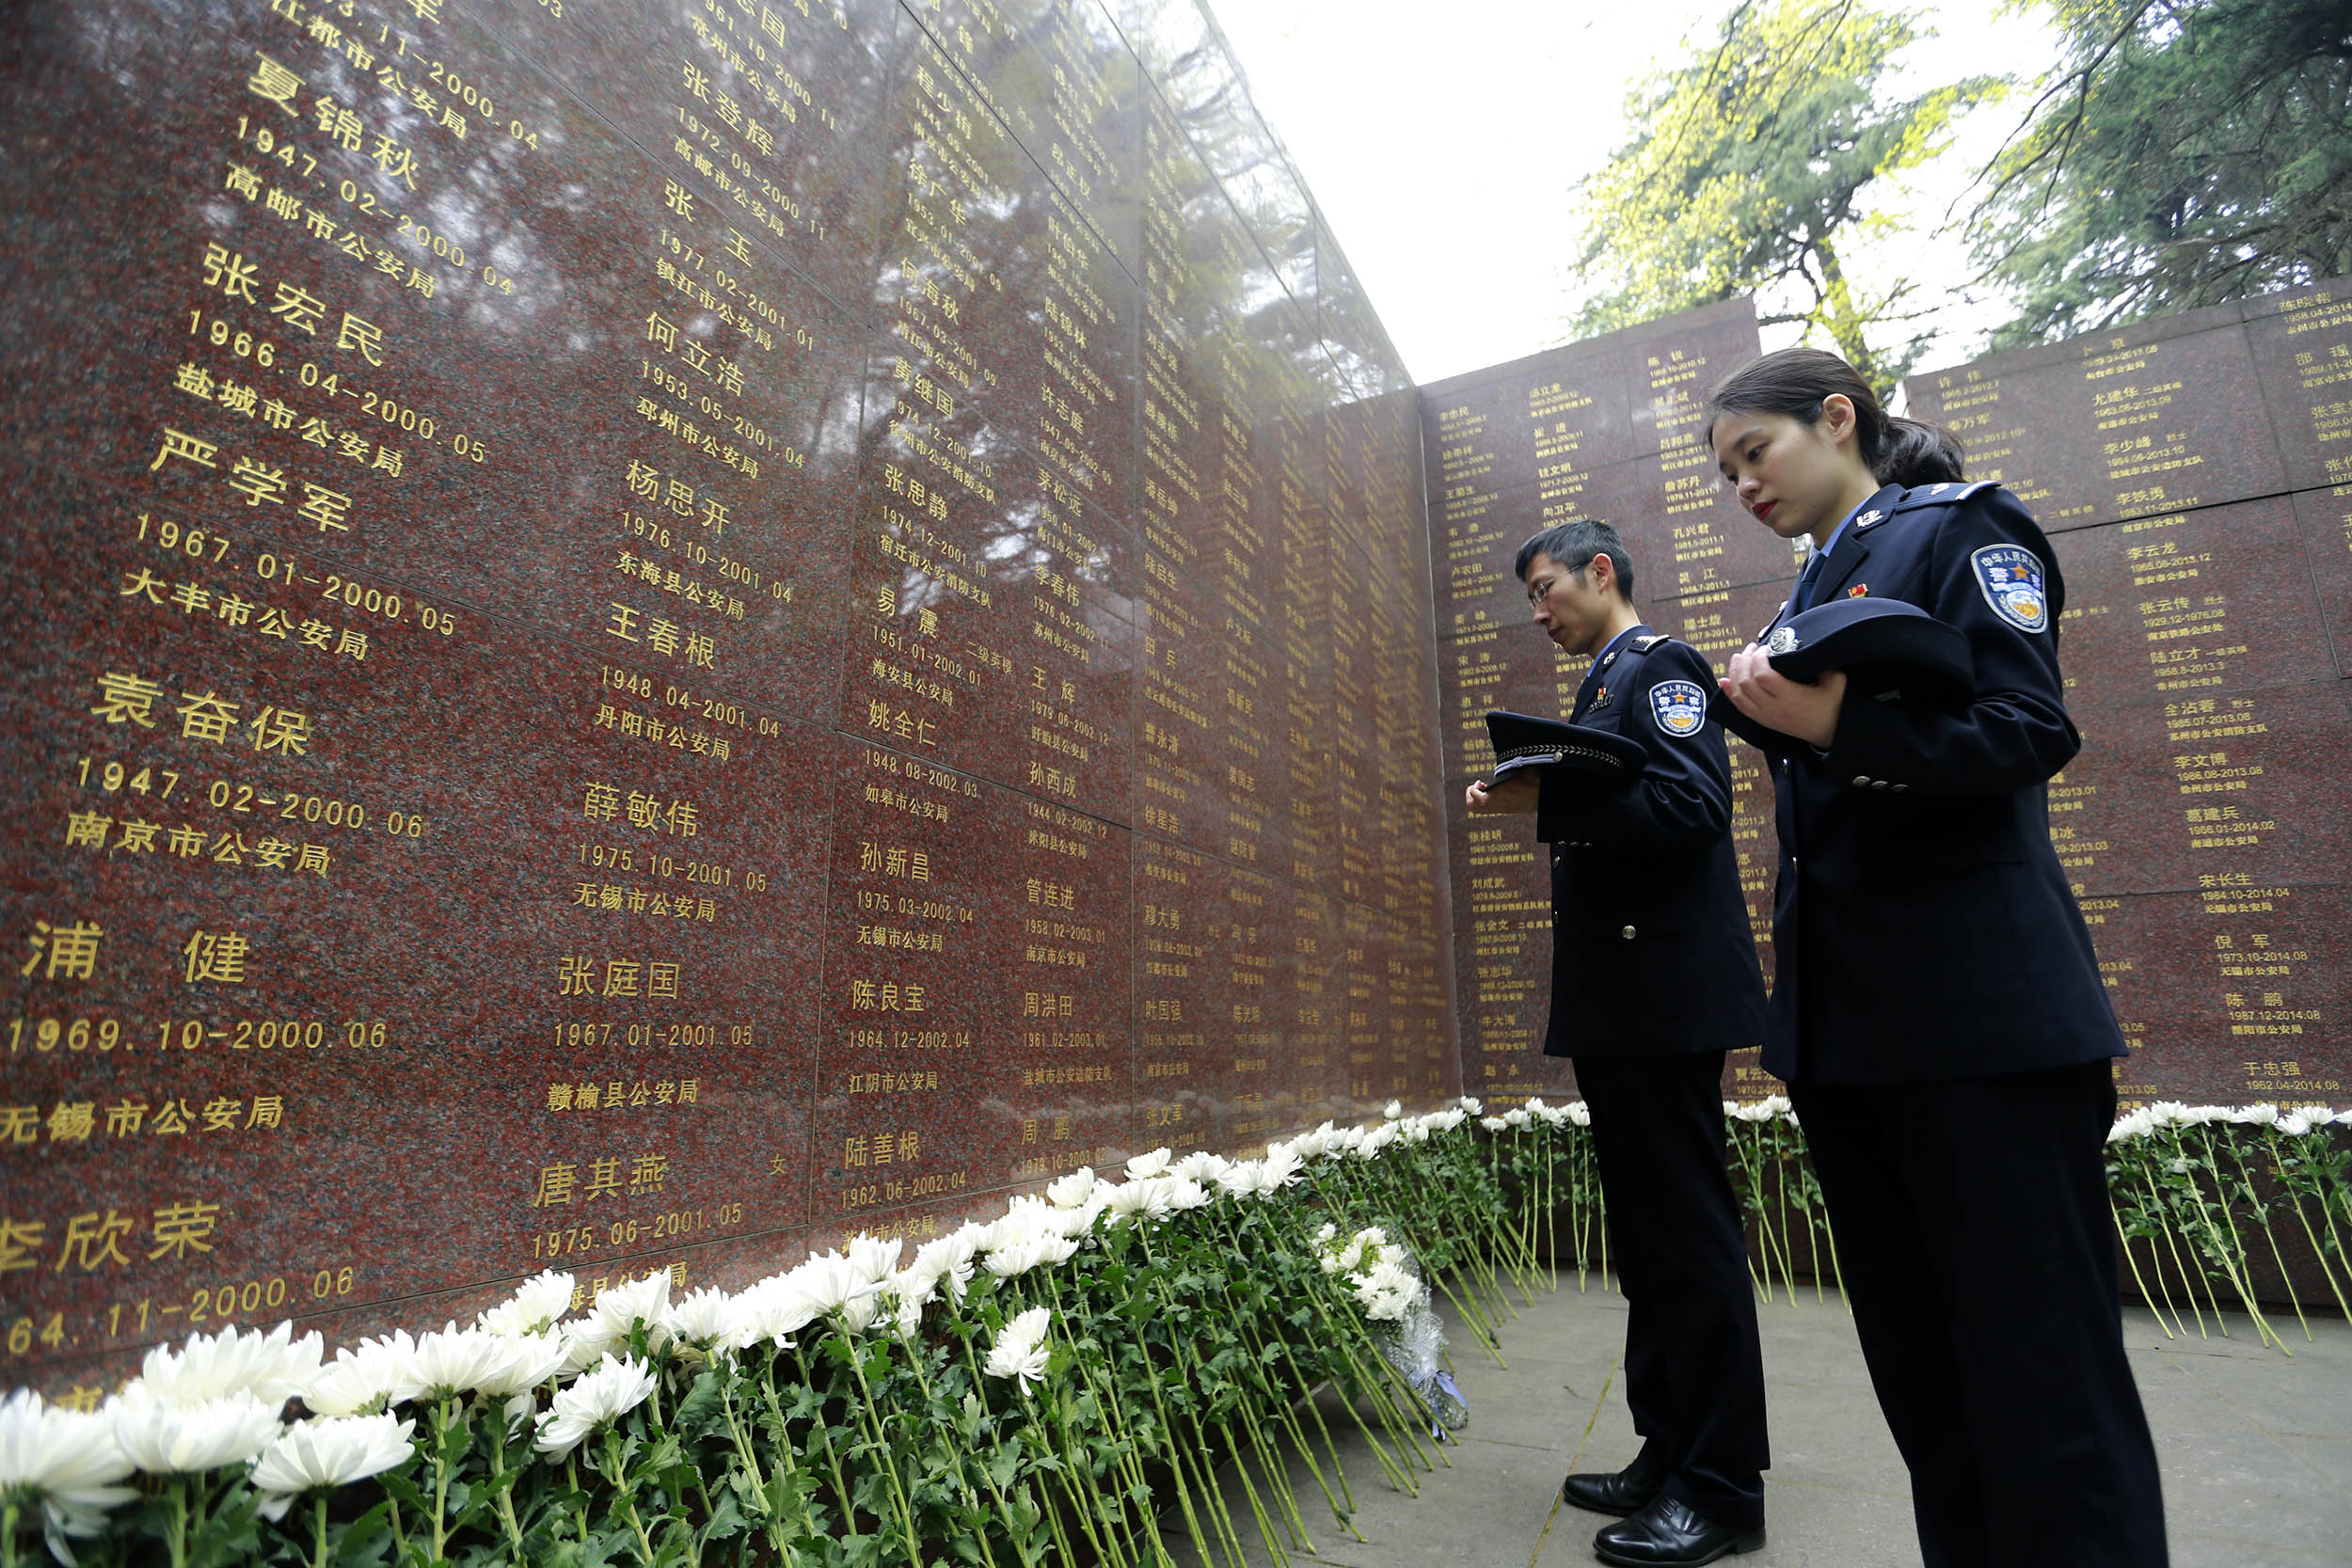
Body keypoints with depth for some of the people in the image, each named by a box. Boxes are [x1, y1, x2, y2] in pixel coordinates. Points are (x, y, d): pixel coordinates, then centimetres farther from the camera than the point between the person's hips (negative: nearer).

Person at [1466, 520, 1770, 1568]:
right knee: (1647, 1235, 14)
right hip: (1617, 1003, 10)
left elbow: (1692, 806, -19)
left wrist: (1547, 794, -24)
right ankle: (1669, 1456, 27)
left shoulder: (1659, 666, -5)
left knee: (1690, 1234, -1)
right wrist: (1530, 804, 9)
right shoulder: (1601, 688, 22)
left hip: (1665, 997, -10)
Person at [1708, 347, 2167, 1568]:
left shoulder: (1960, 529, 0)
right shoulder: (1806, 598, 20)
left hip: (1979, 1012, -7)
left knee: (2040, 1374, -1)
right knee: (1920, 1374, 14)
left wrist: (1836, 726, -25)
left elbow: (2031, 730, -13)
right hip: (1846, 1023, 7)